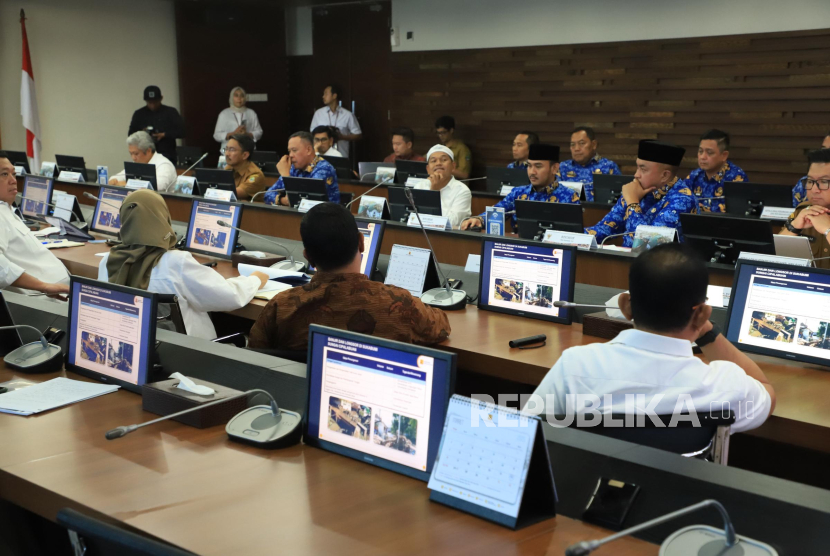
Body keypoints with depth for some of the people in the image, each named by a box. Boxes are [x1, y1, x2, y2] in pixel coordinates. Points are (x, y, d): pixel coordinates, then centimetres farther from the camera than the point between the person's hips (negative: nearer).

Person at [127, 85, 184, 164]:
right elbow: (130, 134, 14)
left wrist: (164, 135, -13)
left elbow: (181, 131, -1)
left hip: (167, 157, -2)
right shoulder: (139, 114, 12)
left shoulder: (171, 112, 5)